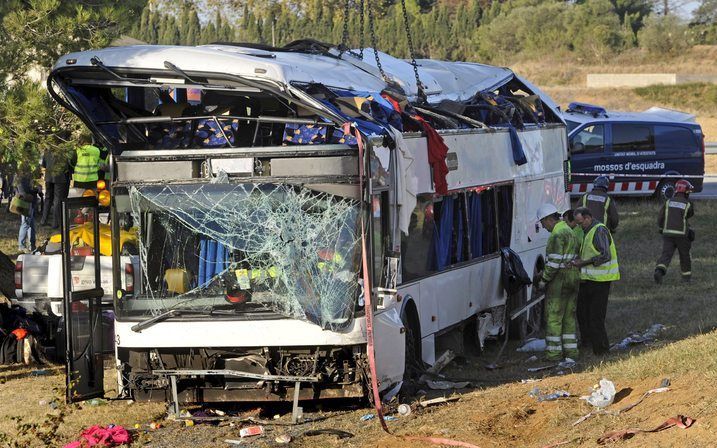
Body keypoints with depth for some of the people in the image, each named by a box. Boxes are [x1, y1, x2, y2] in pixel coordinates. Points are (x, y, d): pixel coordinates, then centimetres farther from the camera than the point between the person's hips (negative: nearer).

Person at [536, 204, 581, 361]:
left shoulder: (557, 235, -16)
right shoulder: (570, 231, 15)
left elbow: (554, 261, -21)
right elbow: (577, 255, 17)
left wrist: (543, 280, -13)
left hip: (559, 279, -9)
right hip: (574, 277, 9)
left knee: (554, 316, -3)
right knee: (569, 316, 13)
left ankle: (554, 352, -3)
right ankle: (571, 350, 14)